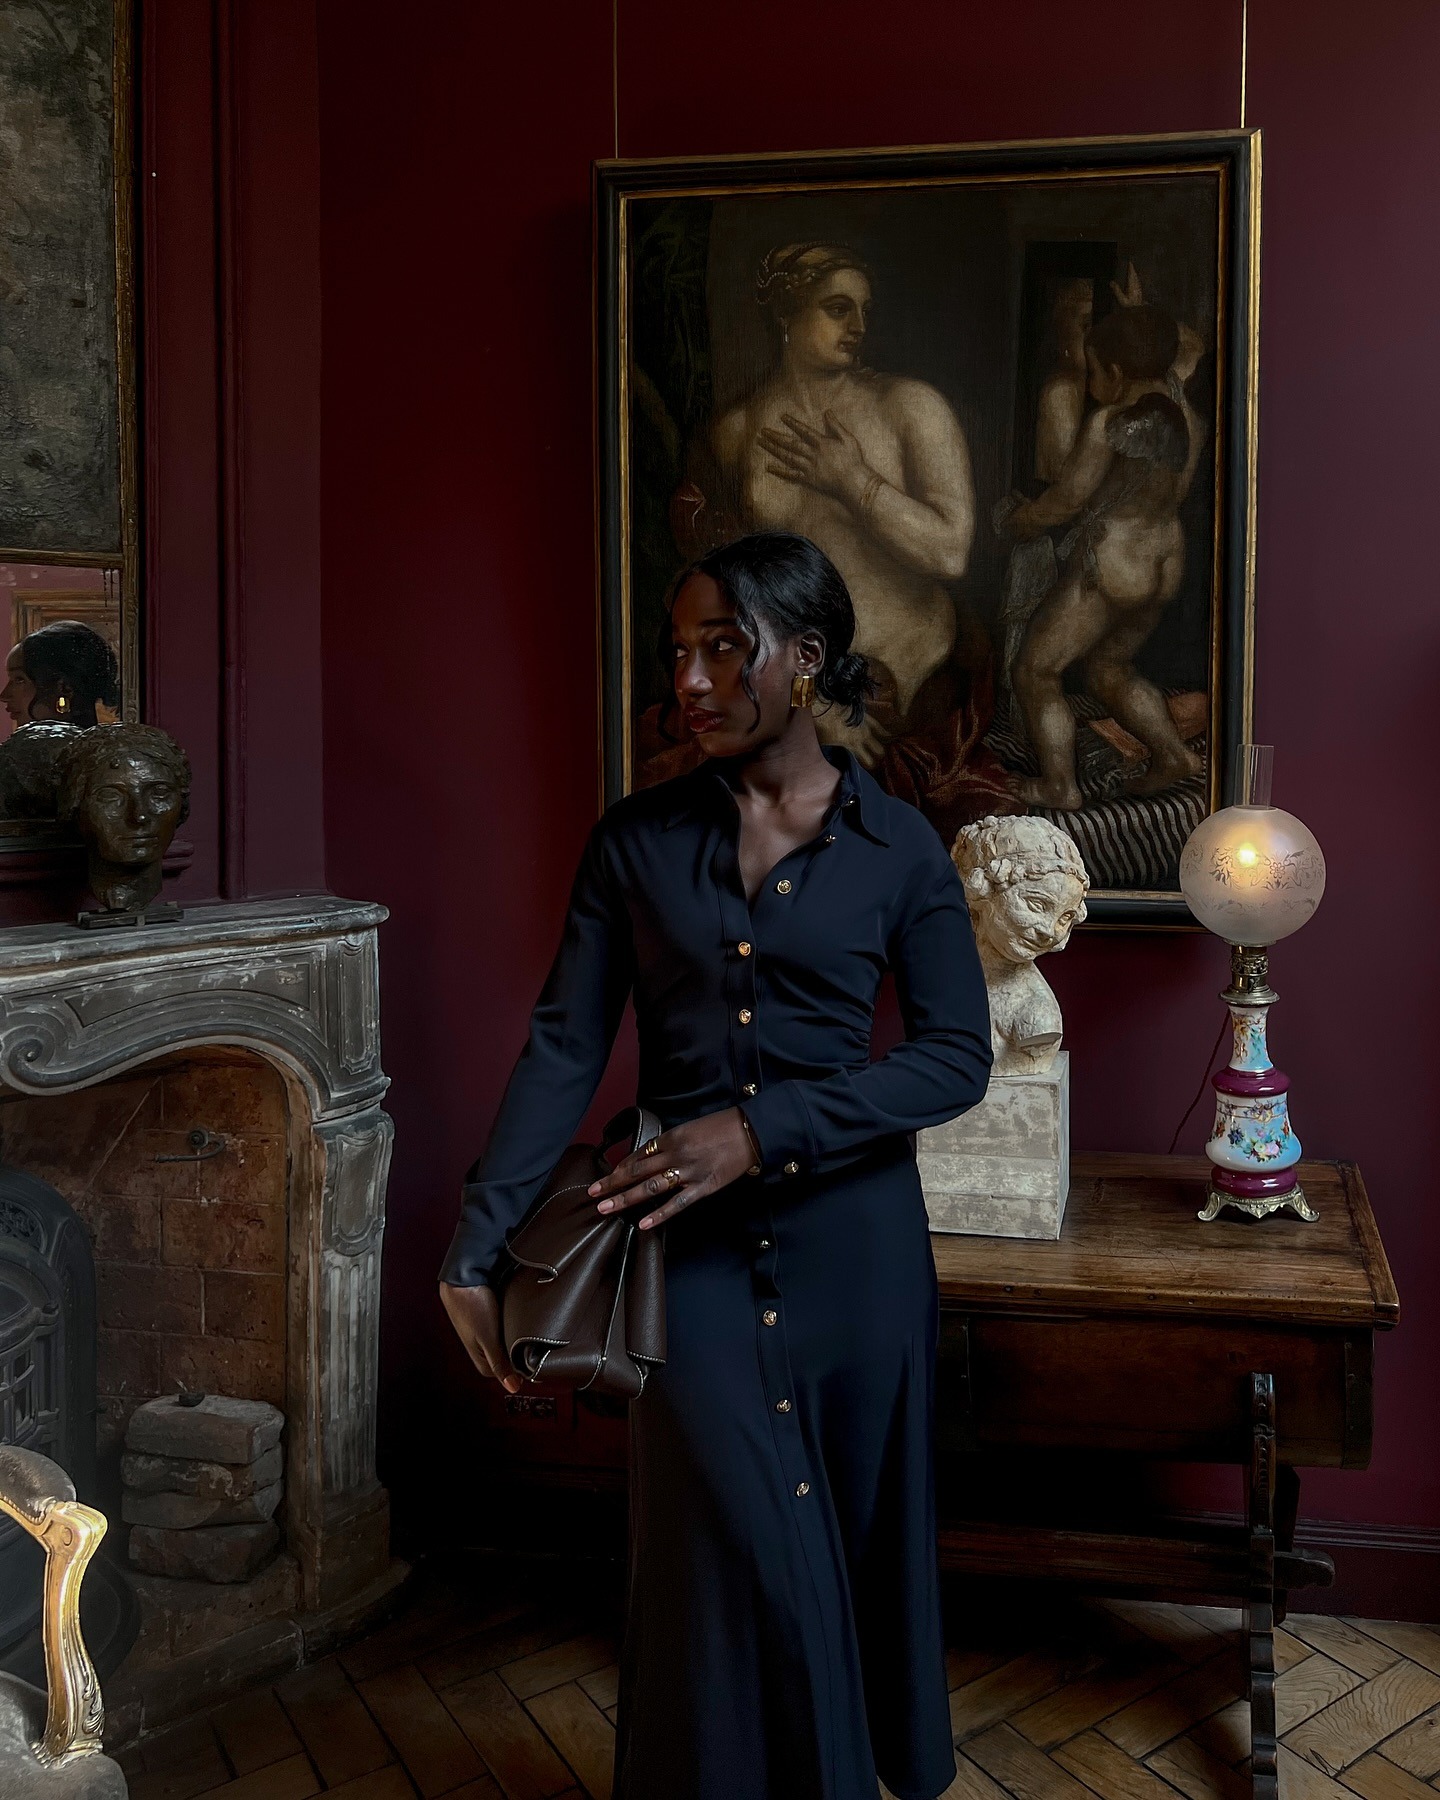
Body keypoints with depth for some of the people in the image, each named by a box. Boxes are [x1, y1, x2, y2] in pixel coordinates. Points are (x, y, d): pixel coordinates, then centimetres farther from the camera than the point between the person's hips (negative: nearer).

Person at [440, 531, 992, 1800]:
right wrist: (478, 1245, -10)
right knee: (735, 1551, 4)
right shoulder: (637, 839, -1)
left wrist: (764, 1128, -18)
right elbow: (565, 1049, -4)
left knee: (858, 1538, 14)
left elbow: (958, 1058, -7)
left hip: (850, 1238, 0)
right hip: (691, 1242, 0)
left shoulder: (898, 848, -4)